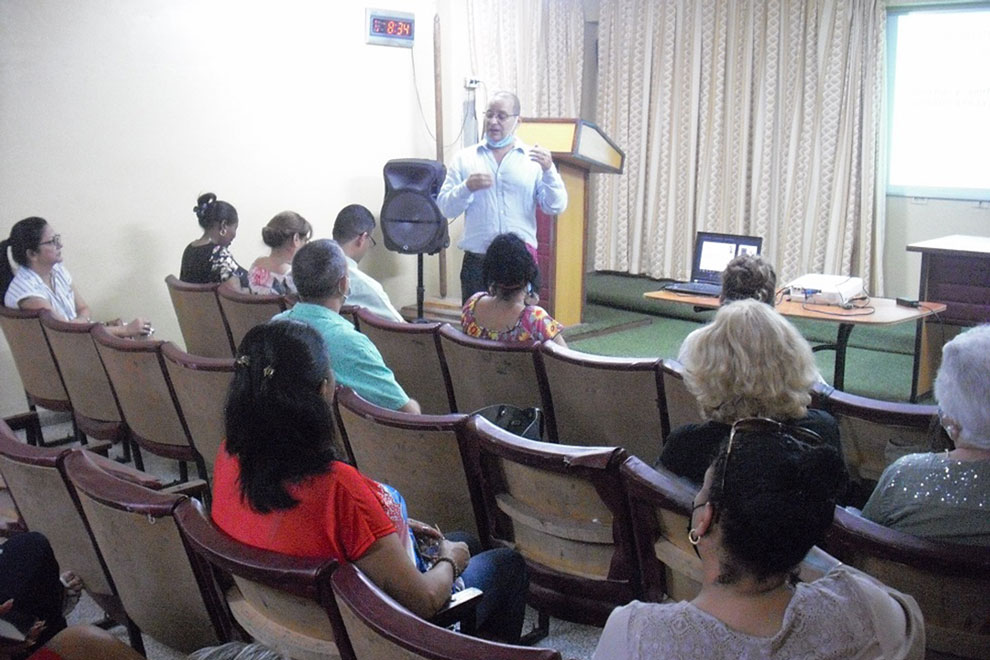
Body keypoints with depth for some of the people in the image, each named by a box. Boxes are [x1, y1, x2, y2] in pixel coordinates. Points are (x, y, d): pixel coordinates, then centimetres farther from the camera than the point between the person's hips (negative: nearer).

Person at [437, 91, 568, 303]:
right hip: (477, 261, 1)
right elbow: (445, 208, 3)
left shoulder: (533, 158, 7)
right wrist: (467, 188, -15)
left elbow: (556, 207, -1)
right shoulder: (464, 158, 9)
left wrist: (548, 170, -17)